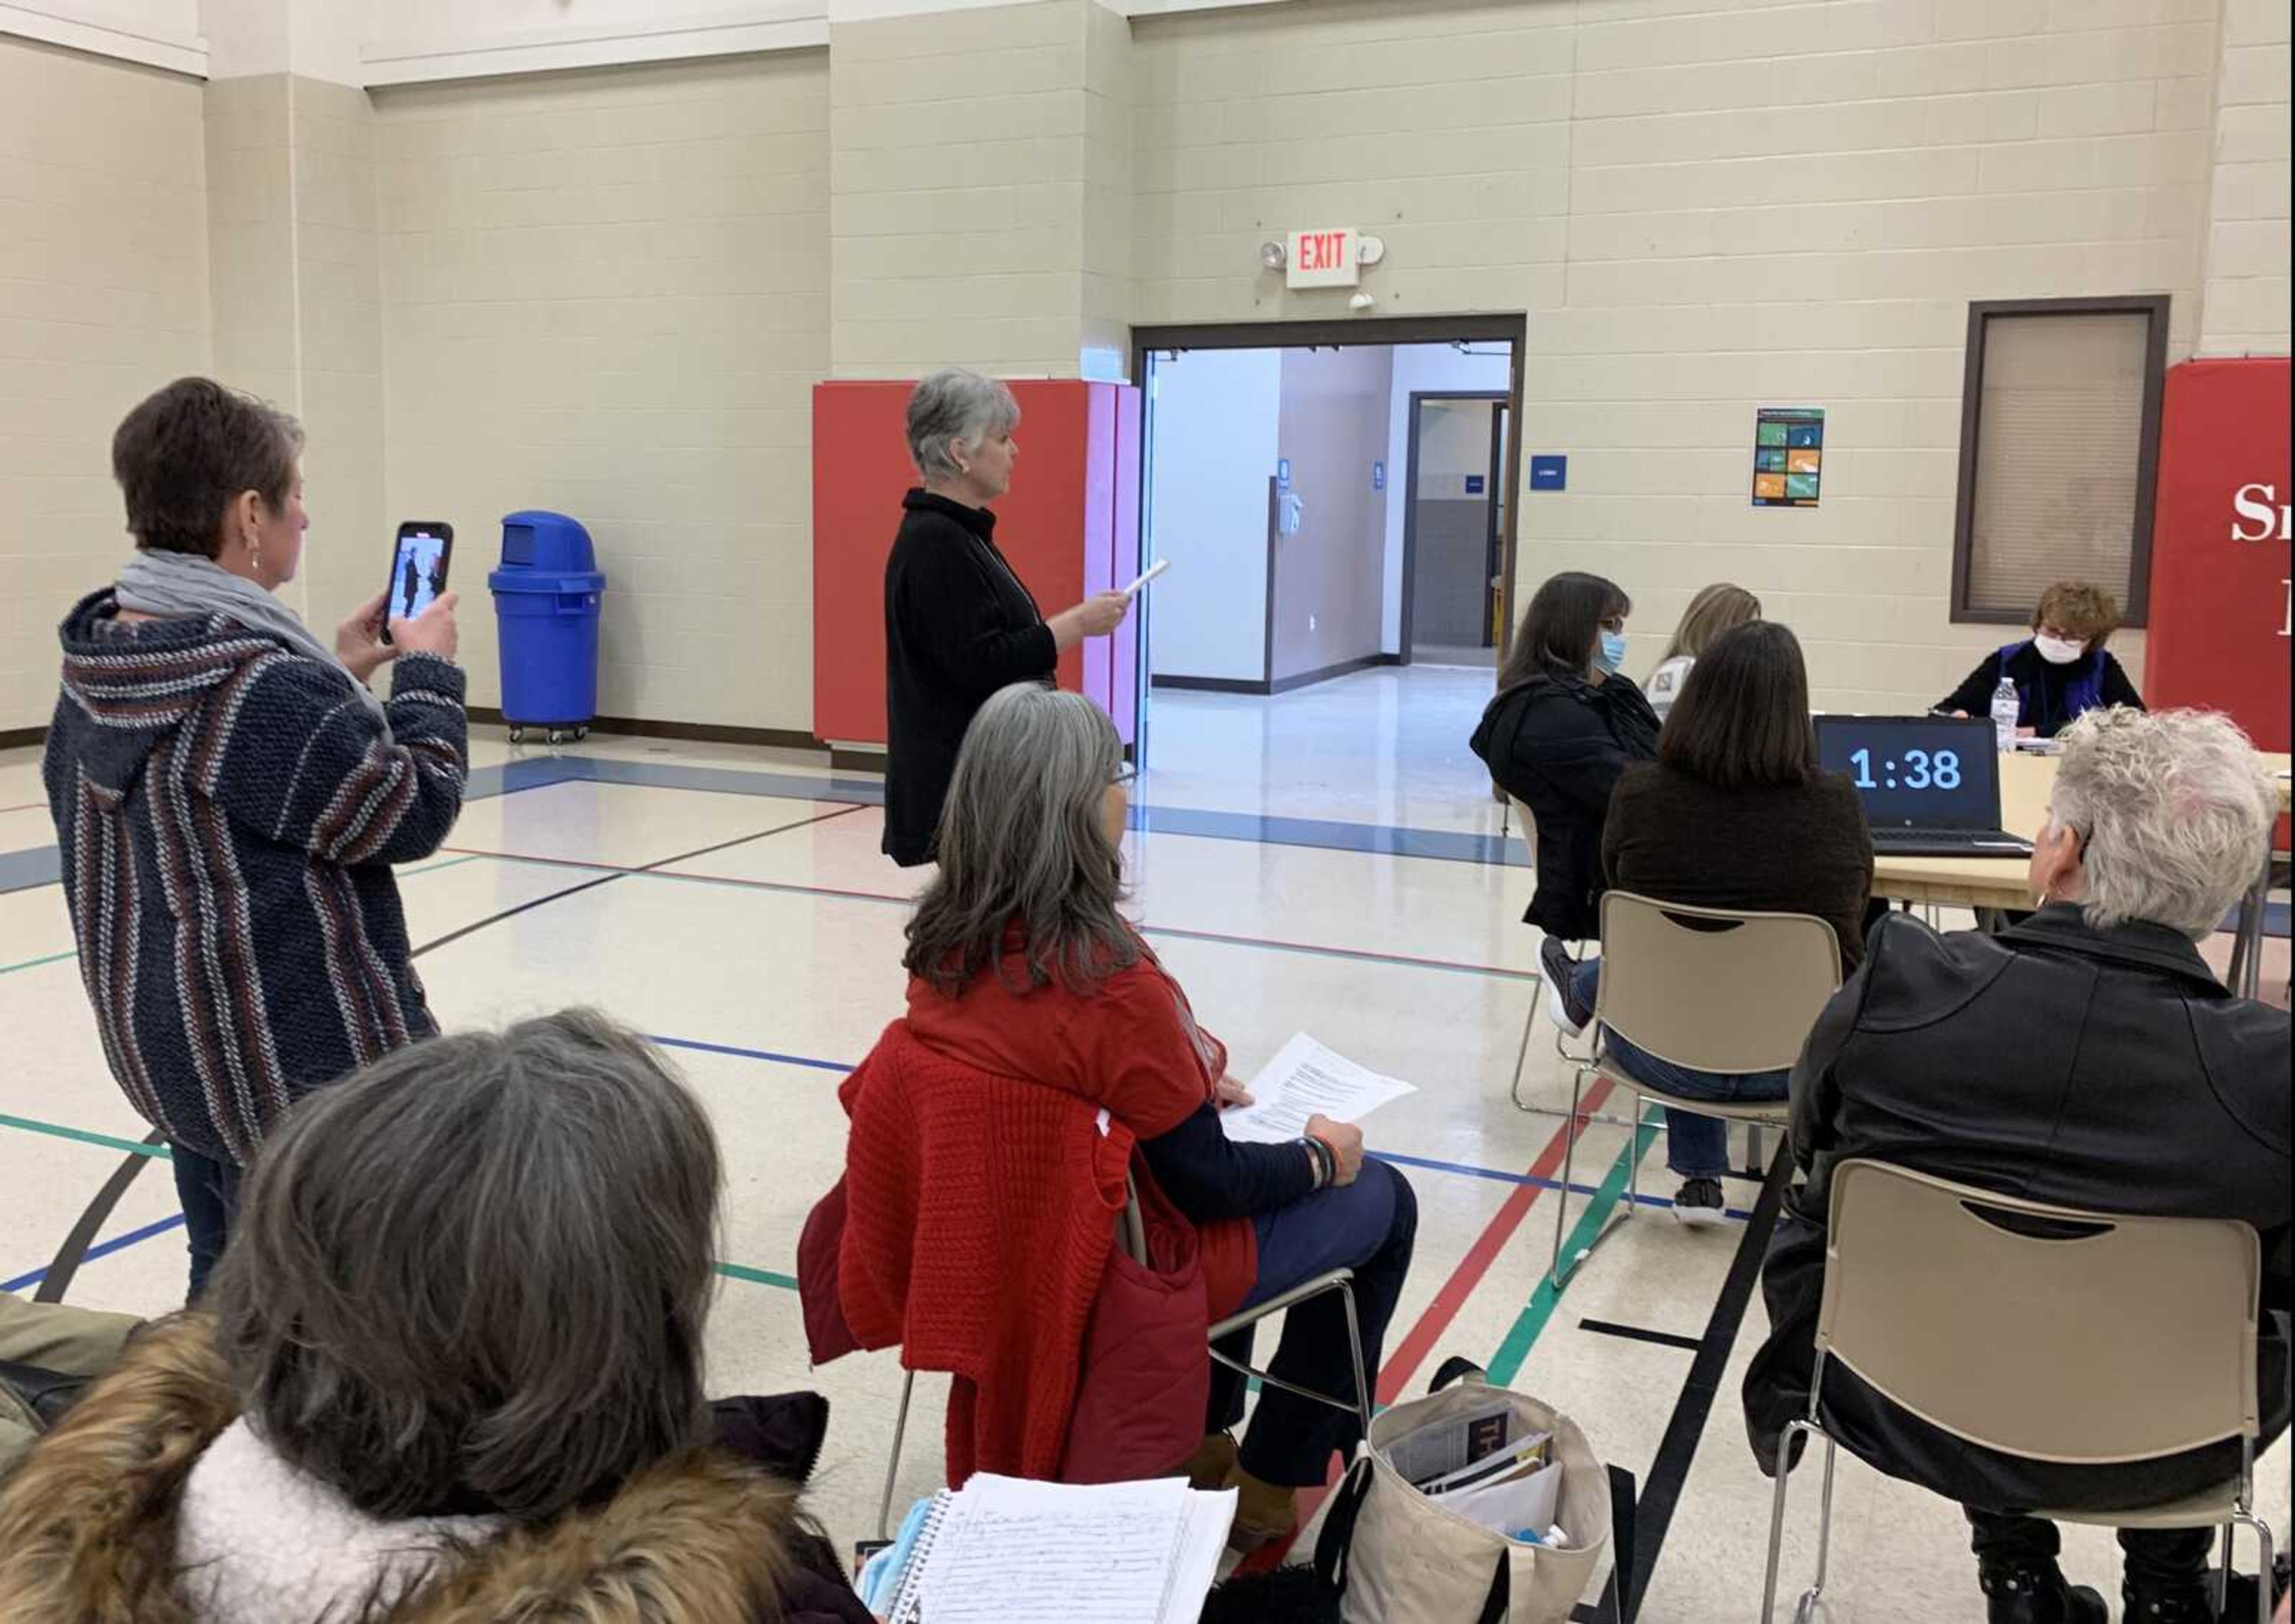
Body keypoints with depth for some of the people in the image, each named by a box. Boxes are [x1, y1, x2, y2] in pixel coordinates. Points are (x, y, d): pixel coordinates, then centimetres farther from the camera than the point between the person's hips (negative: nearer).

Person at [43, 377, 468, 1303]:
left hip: (173, 1052, 9)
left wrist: (334, 674, 10)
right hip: (307, 1069, -9)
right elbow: (413, 812, -17)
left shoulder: (102, 670, 2)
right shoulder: (267, 688, -26)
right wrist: (427, 673, -4)